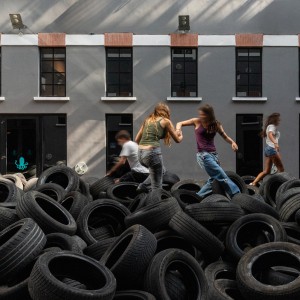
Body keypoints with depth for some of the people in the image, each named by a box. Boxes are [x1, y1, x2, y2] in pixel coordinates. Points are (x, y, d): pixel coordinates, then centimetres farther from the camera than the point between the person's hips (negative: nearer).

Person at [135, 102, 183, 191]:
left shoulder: (147, 120, 19)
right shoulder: (166, 121, 5)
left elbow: (137, 139, 18)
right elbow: (177, 140, 14)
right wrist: (181, 136, 35)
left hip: (140, 153, 7)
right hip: (152, 152, -7)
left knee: (161, 170, 32)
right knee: (157, 187, 3)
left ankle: (143, 186, 19)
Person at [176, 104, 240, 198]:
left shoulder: (216, 124, 8)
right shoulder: (197, 121, 0)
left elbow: (225, 136, 15)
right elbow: (180, 123, 7)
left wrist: (232, 142, -6)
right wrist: (178, 129, -16)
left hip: (213, 154, 5)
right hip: (203, 155, -5)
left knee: (213, 180, 8)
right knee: (223, 178, -8)